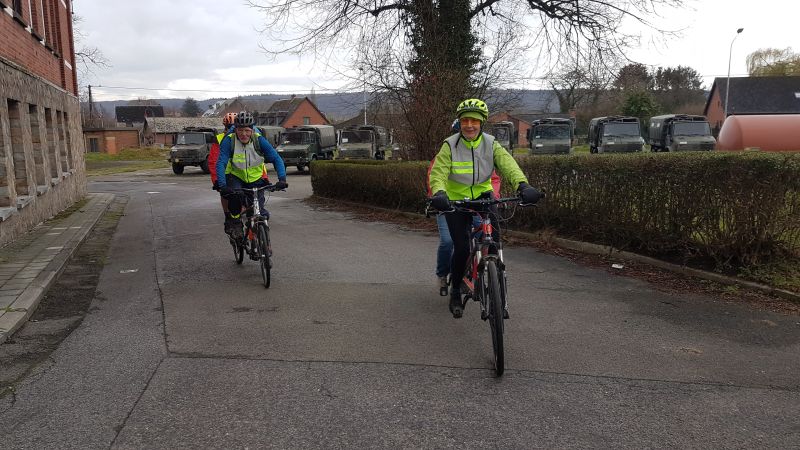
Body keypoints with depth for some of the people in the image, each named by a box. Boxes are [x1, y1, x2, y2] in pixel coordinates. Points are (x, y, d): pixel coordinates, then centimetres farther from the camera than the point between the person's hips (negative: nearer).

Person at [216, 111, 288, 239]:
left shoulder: (259, 140, -17)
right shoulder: (229, 141, -18)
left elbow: (276, 159, -19)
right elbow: (221, 163, -25)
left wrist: (282, 179, -35)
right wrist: (222, 185, -39)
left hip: (256, 179, 1)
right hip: (235, 177, -1)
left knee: (260, 213, -10)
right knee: (234, 195, -33)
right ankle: (234, 224, -10)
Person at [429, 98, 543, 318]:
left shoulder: (491, 144, -8)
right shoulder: (450, 146, -13)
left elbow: (508, 164, -23)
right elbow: (438, 172, -24)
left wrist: (523, 185, -43)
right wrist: (439, 193, -47)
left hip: (482, 197, 2)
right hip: (455, 200, -2)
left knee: (493, 240, -19)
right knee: (462, 248, -11)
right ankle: (455, 290, 13)